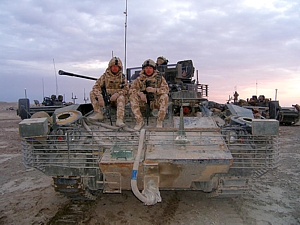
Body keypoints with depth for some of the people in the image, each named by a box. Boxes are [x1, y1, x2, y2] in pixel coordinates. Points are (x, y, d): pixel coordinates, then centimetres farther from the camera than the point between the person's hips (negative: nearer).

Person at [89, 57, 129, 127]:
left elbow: (126, 89, -8)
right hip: (106, 98, 3)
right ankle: (99, 114, -18)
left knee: (121, 98, -36)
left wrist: (117, 94, -26)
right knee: (92, 93, -13)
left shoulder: (122, 77, 1)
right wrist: (100, 97, -22)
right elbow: (96, 86, -4)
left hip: (117, 98, -2)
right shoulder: (105, 75, 3)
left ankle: (119, 120, -44)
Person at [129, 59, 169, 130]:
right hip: (144, 101, 1)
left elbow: (166, 89, -8)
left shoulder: (159, 78, 3)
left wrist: (154, 90, -26)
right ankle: (139, 121, -20)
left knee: (165, 97, -29)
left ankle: (159, 121, -22)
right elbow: (132, 89, -2)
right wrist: (139, 93, -24)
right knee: (132, 97, -23)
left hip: (156, 101, -1)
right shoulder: (139, 78, 5)